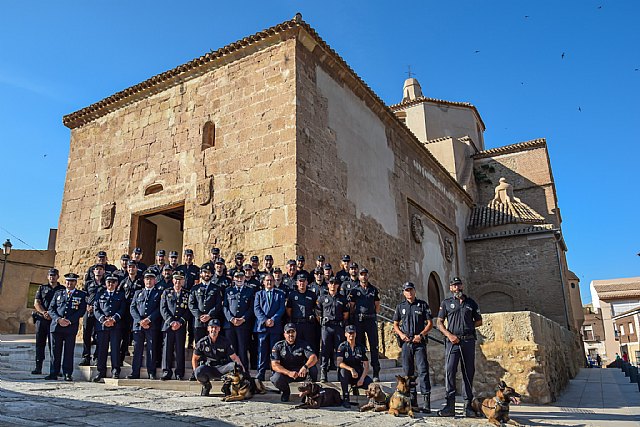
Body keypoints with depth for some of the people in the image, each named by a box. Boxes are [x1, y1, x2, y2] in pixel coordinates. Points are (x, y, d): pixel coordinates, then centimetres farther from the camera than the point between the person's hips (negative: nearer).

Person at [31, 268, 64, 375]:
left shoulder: (62, 289, 8)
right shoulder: (42, 288, 15)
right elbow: (36, 303, 6)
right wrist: (44, 313, -11)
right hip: (41, 319, 2)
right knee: (40, 343, 4)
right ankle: (38, 367, 10)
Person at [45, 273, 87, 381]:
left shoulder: (81, 295, 8)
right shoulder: (58, 294, 16)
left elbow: (82, 311, 0)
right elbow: (51, 309, 10)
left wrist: (70, 321, -12)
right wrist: (58, 319, -8)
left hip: (71, 327, -2)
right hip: (56, 326, 2)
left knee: (69, 351, -1)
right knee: (56, 351, 5)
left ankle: (68, 374, 4)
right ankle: (54, 373, 13)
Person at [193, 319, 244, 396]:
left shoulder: (225, 342, -3)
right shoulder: (202, 342, -1)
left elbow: (234, 357, -5)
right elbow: (195, 359, 9)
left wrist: (242, 368, -22)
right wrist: (196, 373, -5)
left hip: (222, 368, 0)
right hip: (208, 369, 0)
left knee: (236, 365, -30)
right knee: (199, 371, -34)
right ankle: (206, 385, 1)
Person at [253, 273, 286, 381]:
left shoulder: (280, 294, 13)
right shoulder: (258, 294, 15)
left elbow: (282, 309, 2)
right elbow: (256, 309, 3)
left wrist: (273, 320, -12)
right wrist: (265, 320, -11)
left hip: (276, 326, 0)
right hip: (262, 326, 0)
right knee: (262, 351, 0)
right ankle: (260, 374, 6)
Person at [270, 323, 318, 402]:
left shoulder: (302, 344, -6)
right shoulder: (278, 346, -7)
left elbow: (314, 357, -21)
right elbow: (274, 365, -17)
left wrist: (305, 367, -43)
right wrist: (289, 373, -34)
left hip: (300, 372, 0)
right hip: (285, 372, 0)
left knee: (312, 366, -28)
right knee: (276, 379, -33)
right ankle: (285, 391, 2)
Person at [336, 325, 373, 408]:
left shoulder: (361, 348, 6)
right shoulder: (342, 346, -4)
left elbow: (366, 365, 1)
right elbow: (339, 363, -19)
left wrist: (362, 379, -16)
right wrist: (351, 369, -35)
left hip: (359, 374, 2)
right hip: (346, 375, -2)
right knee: (343, 370, -37)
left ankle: (355, 388, 9)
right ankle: (345, 398, -24)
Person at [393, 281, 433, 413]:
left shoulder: (422, 304, 5)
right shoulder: (400, 306, 11)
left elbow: (430, 323, 3)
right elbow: (395, 325, 15)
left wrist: (421, 335, -10)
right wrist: (401, 334, -4)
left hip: (419, 342, -3)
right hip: (406, 342, 3)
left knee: (423, 370, -10)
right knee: (408, 371, 6)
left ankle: (426, 402, -10)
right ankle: (412, 401, 15)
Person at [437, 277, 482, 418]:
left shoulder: (471, 303, 14)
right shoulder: (446, 303, 10)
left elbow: (479, 321, 19)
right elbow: (439, 323, 7)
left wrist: (467, 327, 3)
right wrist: (449, 335, -9)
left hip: (468, 341, 2)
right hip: (452, 341, -2)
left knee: (469, 372, 4)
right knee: (449, 371, -10)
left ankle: (468, 406, 12)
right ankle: (450, 406, -8)